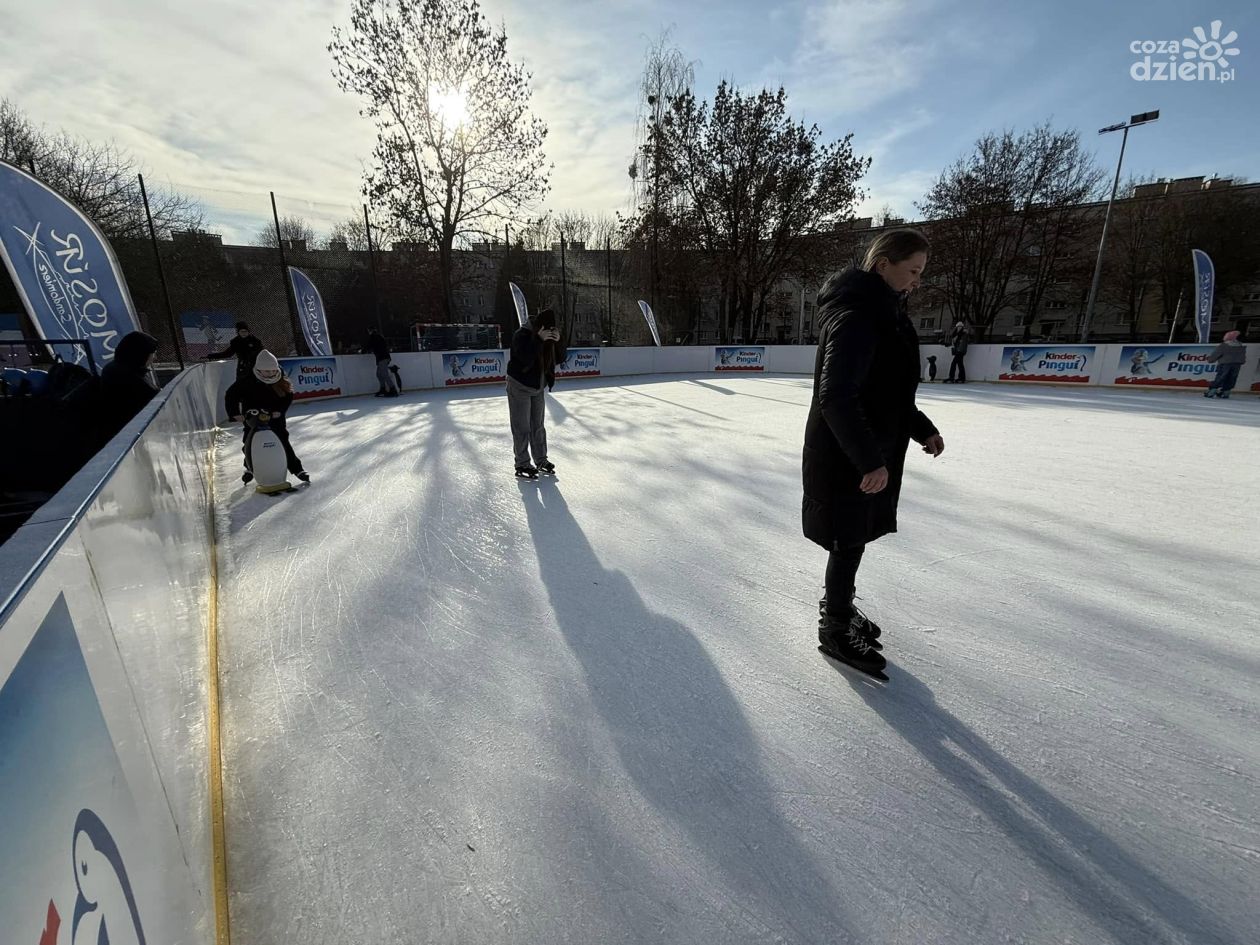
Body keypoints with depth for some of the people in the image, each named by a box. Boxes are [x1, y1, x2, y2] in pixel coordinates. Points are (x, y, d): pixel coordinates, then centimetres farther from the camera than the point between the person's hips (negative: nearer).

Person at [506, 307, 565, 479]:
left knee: (538, 426, 14)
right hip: (519, 387, -7)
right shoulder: (522, 334, -20)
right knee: (522, 428, -3)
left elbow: (560, 359, -2)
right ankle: (522, 465, 6)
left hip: (538, 388, 7)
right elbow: (526, 357, -33)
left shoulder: (548, 338, 1)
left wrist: (557, 342, -18)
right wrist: (539, 339, -35)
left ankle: (541, 460, 26)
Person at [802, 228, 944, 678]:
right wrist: (869, 460, -27)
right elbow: (836, 396, -29)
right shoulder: (856, 315, -20)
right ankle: (835, 630, 22)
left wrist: (921, 427, 17)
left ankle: (838, 606, 40)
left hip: (871, 448, 10)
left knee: (855, 538, 20)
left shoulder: (881, 311, 13)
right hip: (846, 456, -10)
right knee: (849, 542, 3)